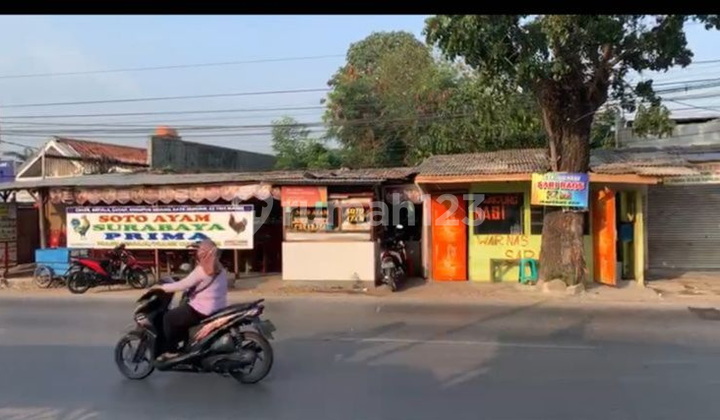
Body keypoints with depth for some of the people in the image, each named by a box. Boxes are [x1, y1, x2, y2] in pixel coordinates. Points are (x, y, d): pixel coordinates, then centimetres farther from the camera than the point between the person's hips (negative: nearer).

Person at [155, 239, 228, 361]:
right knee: (181, 315, 29)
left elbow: (183, 285, -16)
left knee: (169, 318, 6)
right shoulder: (221, 269, 9)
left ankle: (171, 351, 8)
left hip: (202, 310, -9)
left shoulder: (202, 270, -16)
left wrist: (162, 287, -6)